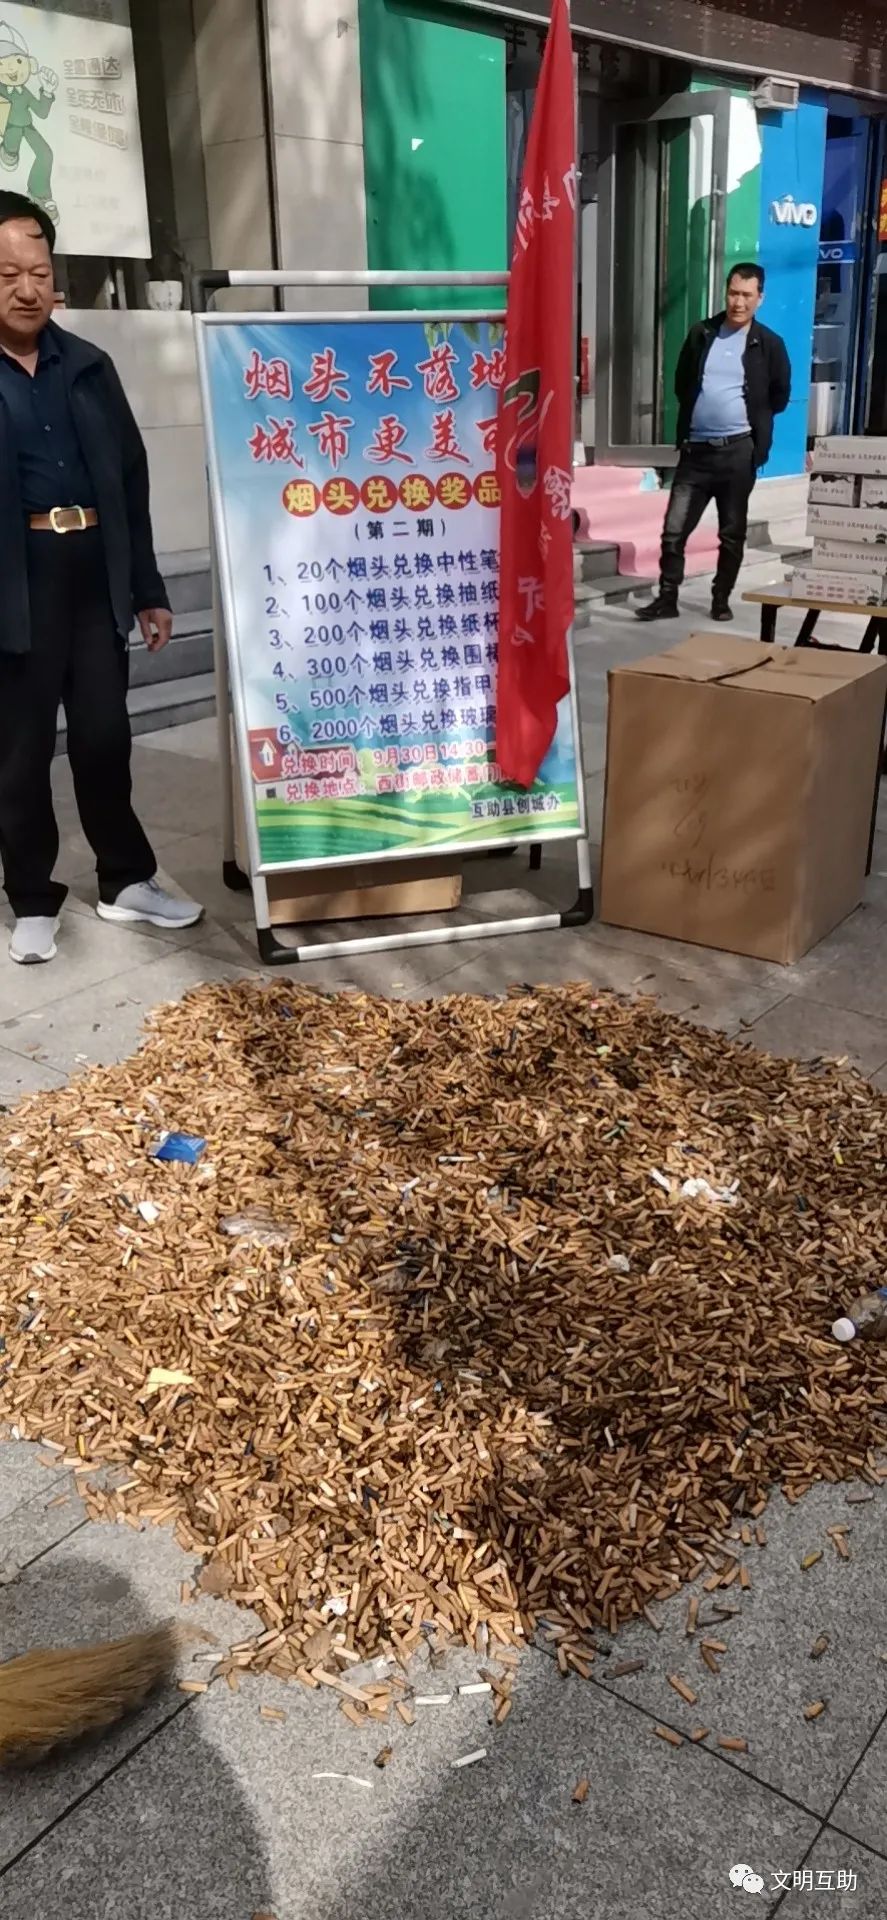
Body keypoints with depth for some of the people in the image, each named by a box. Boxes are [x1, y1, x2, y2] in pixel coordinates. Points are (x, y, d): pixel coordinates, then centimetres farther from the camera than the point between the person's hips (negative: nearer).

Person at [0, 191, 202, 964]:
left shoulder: (88, 366, 11)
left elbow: (130, 480, 13)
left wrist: (148, 590, 11)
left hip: (94, 572, 3)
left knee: (105, 734, 10)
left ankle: (127, 880, 25)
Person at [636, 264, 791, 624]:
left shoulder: (769, 344, 1)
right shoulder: (701, 333, 7)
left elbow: (780, 396, 10)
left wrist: (750, 418, 9)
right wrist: (700, 412, 10)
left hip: (738, 450, -2)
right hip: (696, 448, 2)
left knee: (732, 533, 6)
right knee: (674, 529, -2)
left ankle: (721, 600, 17)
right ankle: (666, 598, 6)